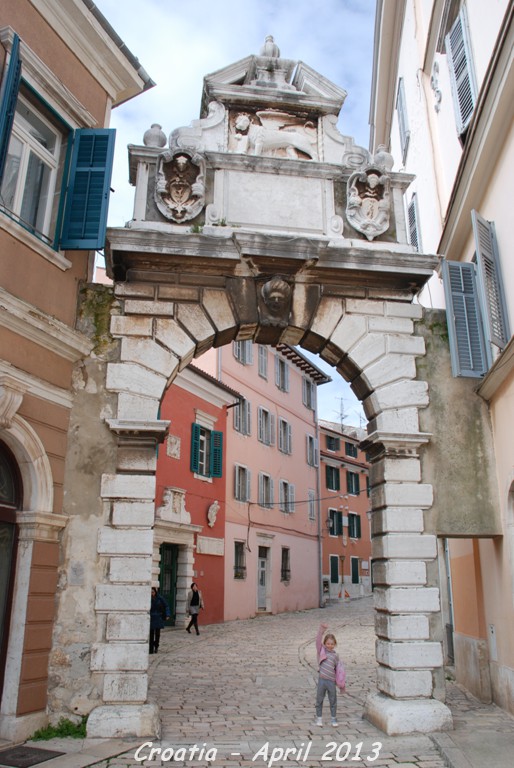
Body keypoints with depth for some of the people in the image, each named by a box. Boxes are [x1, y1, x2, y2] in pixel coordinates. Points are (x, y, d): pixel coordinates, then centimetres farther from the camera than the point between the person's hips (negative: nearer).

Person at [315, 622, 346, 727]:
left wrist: (340, 682, 12)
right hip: (322, 680, -2)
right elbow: (318, 640, -15)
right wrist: (322, 630, -29)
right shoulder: (322, 650, 1)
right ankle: (319, 718, 23)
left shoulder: (335, 655, 8)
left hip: (332, 681, 2)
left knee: (333, 701, 10)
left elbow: (338, 669, 13)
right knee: (319, 700, 7)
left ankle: (334, 718, 27)